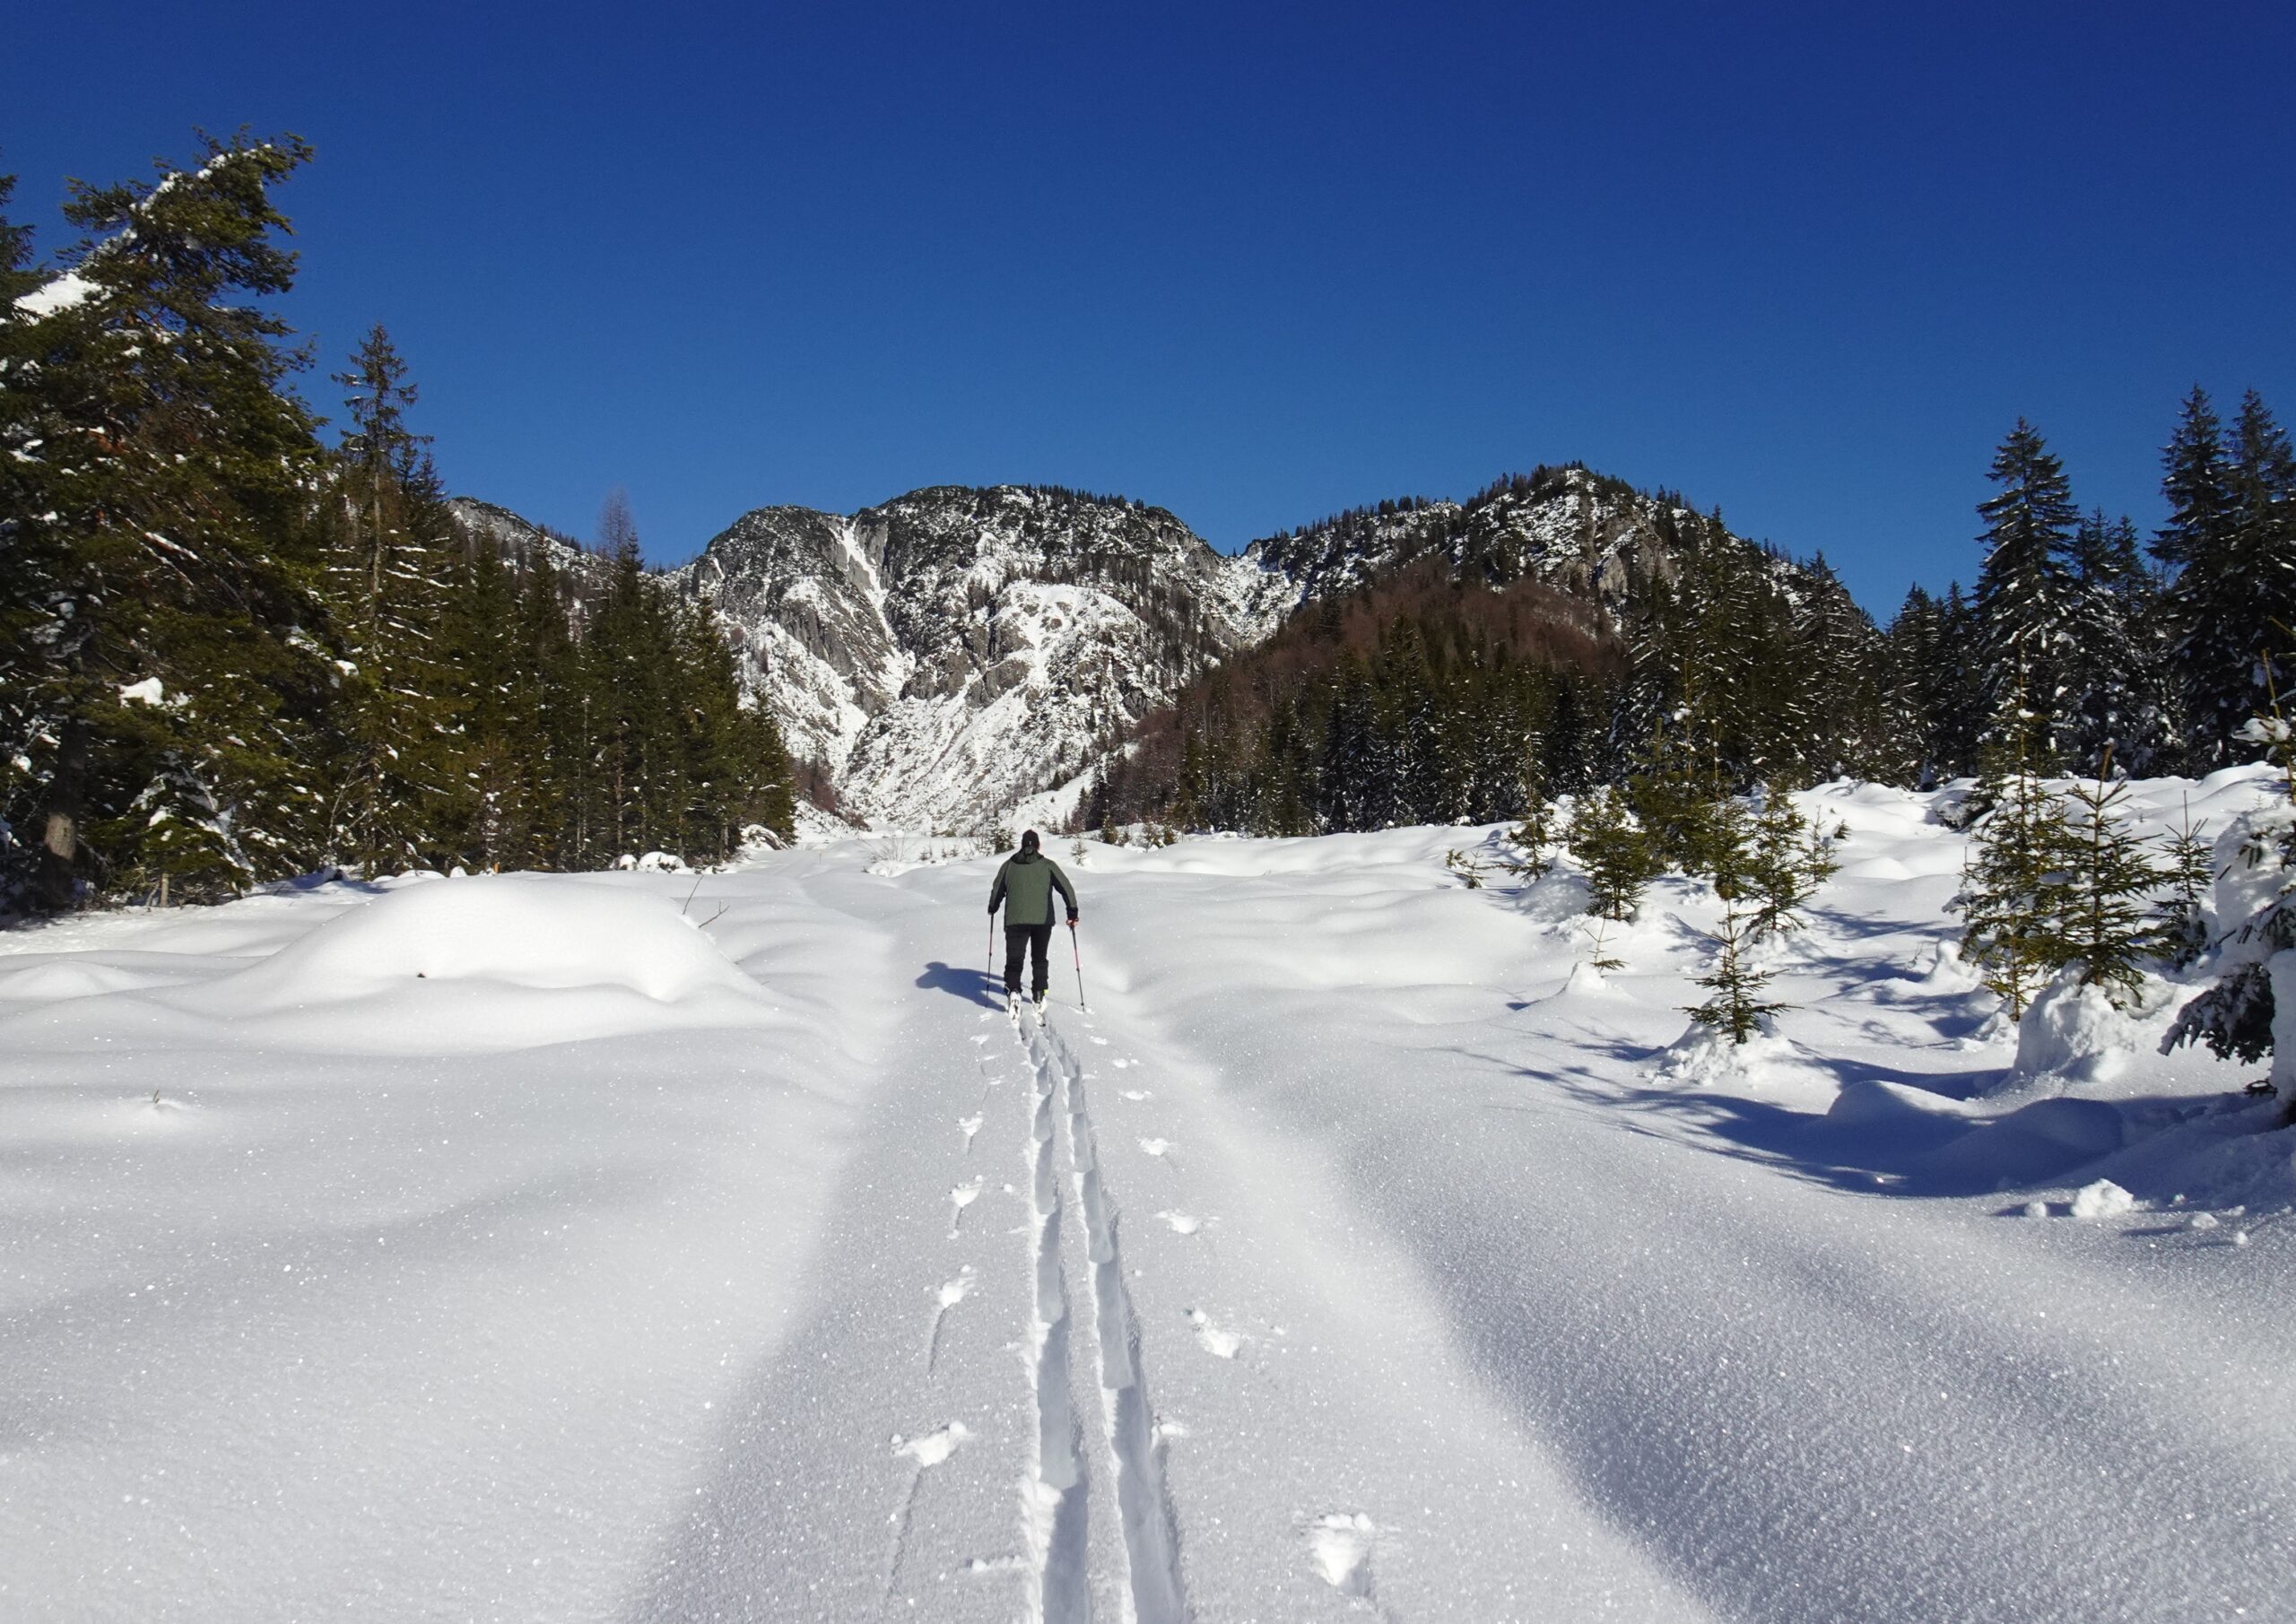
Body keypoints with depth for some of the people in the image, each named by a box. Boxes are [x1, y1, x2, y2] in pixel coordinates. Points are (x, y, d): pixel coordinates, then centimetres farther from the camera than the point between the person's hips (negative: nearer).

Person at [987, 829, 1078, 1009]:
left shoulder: (1009, 865, 9)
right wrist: (1072, 912, -6)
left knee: (1014, 958, 3)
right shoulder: (1048, 865, 5)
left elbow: (997, 890, 11)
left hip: (1015, 920, 0)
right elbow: (1066, 887, -6)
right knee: (1039, 958, 19)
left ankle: (1013, 989, -21)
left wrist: (992, 908, 31)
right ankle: (1039, 994, 18)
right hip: (1043, 919, 0)